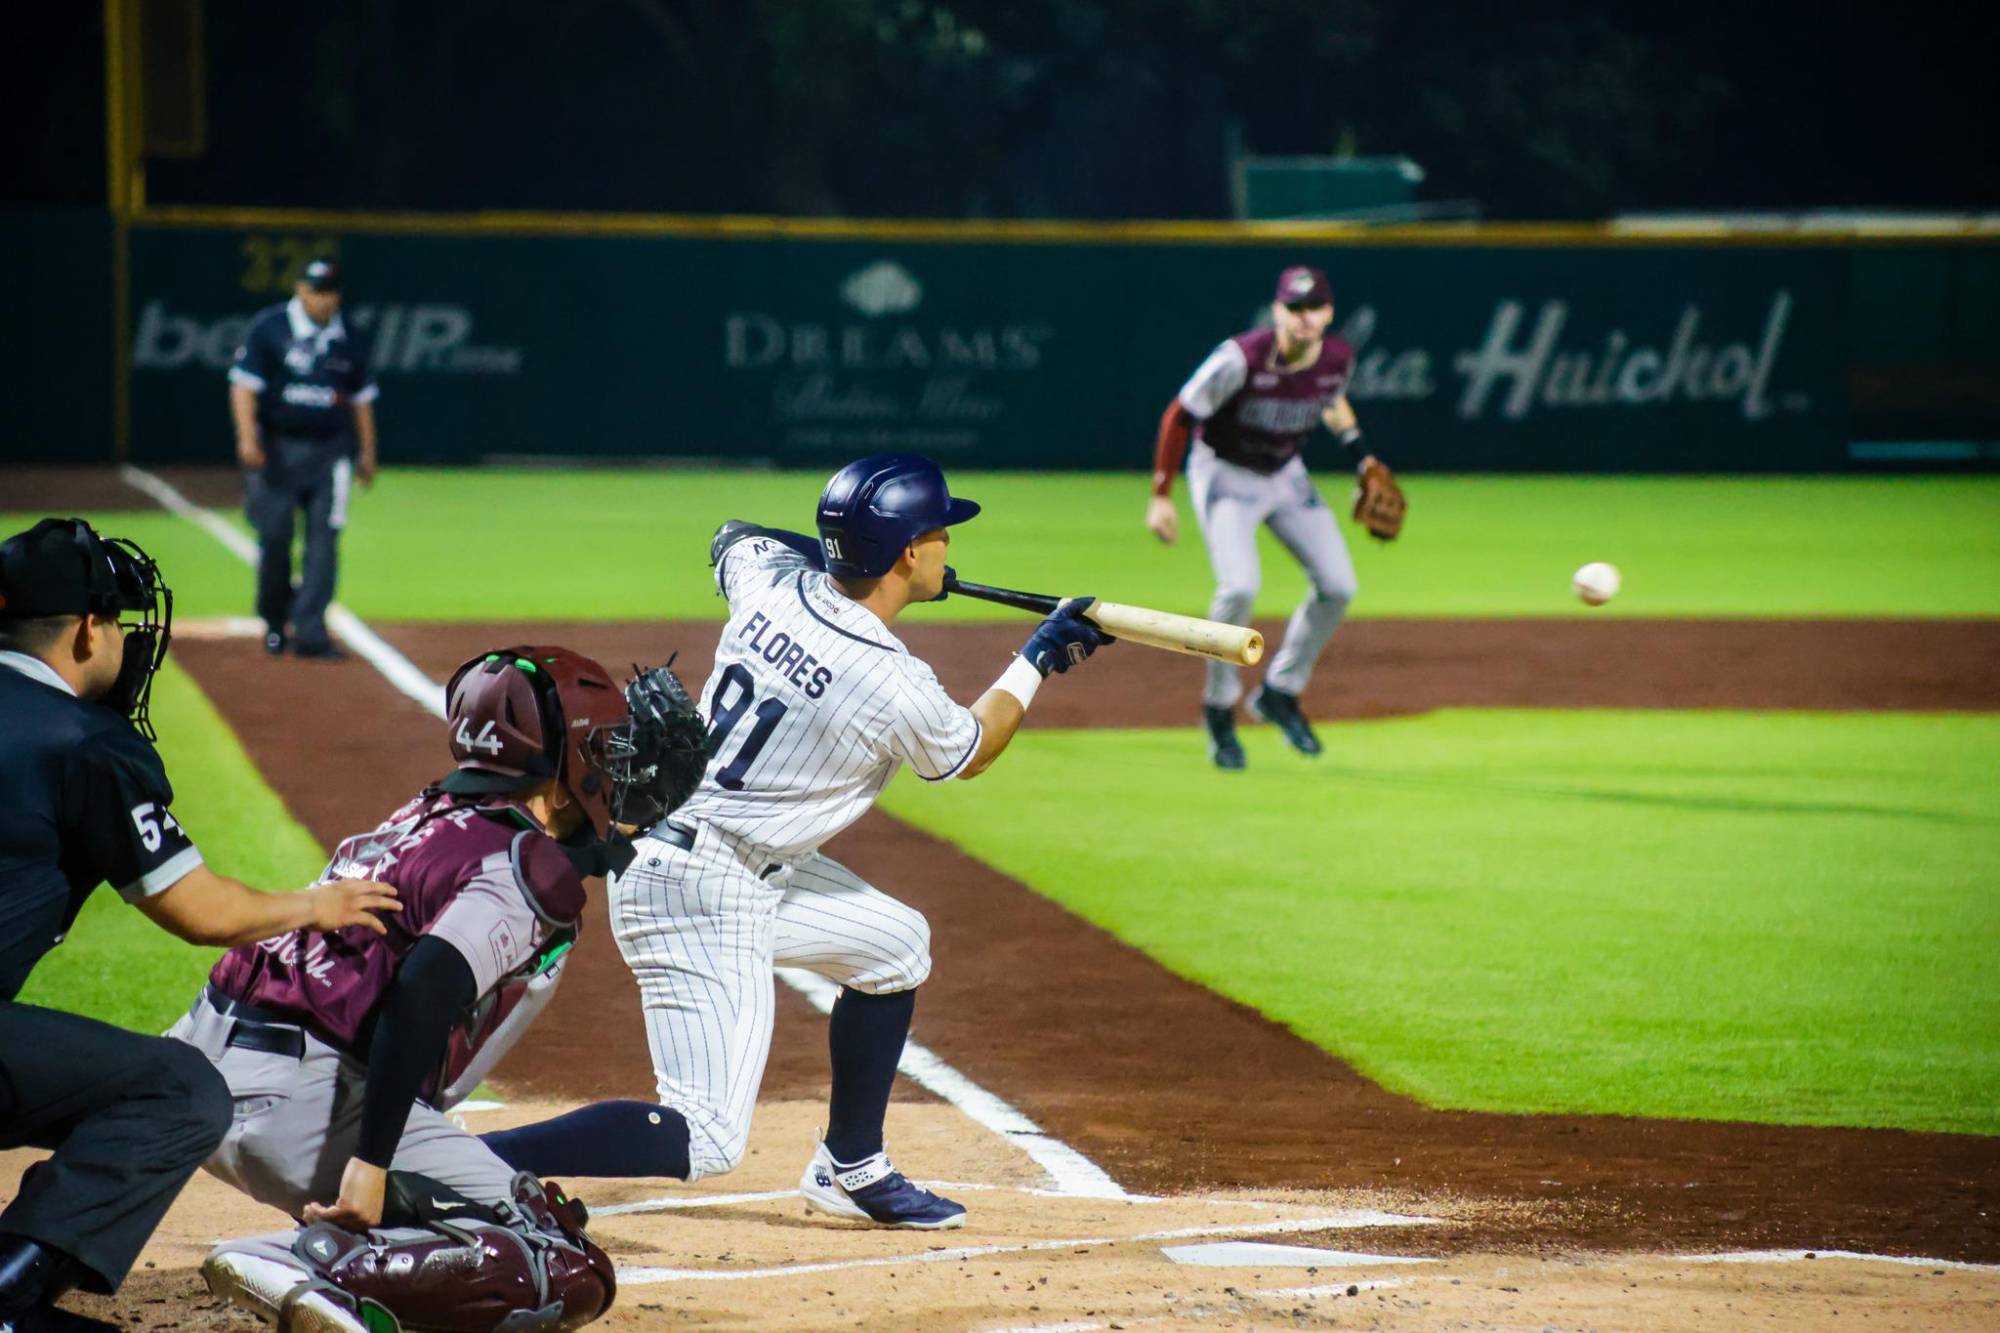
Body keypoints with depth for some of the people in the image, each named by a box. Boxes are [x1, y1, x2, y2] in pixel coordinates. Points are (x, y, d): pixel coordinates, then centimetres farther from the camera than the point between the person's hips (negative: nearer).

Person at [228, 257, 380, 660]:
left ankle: (310, 631, -8)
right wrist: (248, 437, -19)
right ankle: (274, 623, 17)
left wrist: (367, 452, 16)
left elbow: (361, 398, 18)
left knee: (324, 540, -6)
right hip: (277, 448, -3)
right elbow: (244, 384, -7)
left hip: (330, 451, 3)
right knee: (274, 535, -2)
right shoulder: (268, 328, -2)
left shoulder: (350, 339, 10)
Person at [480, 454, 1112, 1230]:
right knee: (707, 1141, -13)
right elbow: (968, 753, 5)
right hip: (706, 897, -9)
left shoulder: (771, 582, -2)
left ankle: (850, 1170, 34)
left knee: (895, 945, 25)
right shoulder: (894, 688, -20)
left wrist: (848, 553, 24)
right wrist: (1038, 662, 17)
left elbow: (731, 538, 25)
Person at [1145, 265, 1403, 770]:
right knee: (1239, 587, -25)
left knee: (1337, 586, -1)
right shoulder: (1241, 359, -29)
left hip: (1286, 477, 6)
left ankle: (1281, 692, 19)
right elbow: (1180, 416, -19)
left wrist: (1360, 455, 2)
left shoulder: (1338, 358, -13)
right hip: (1225, 475, -6)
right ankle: (1219, 707, -3)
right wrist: (1160, 496, -20)